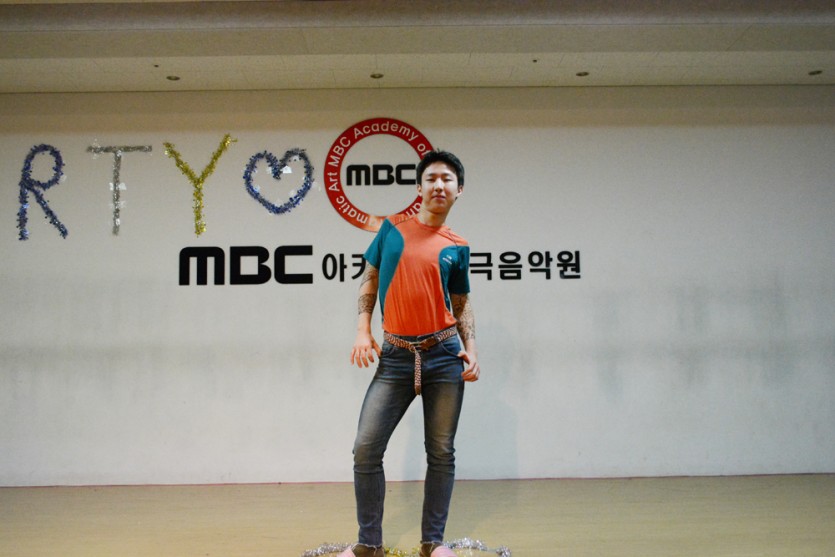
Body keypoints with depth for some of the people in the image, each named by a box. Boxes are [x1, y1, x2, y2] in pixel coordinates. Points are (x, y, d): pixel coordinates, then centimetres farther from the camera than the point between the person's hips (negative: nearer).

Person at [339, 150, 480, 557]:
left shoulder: (457, 247, 6)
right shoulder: (392, 228, 6)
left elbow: (462, 305, 12)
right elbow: (369, 281, 11)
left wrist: (471, 350, -2)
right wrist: (363, 332, 0)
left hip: (444, 355, 0)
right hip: (395, 355, 0)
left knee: (441, 452, 6)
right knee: (366, 449, -3)